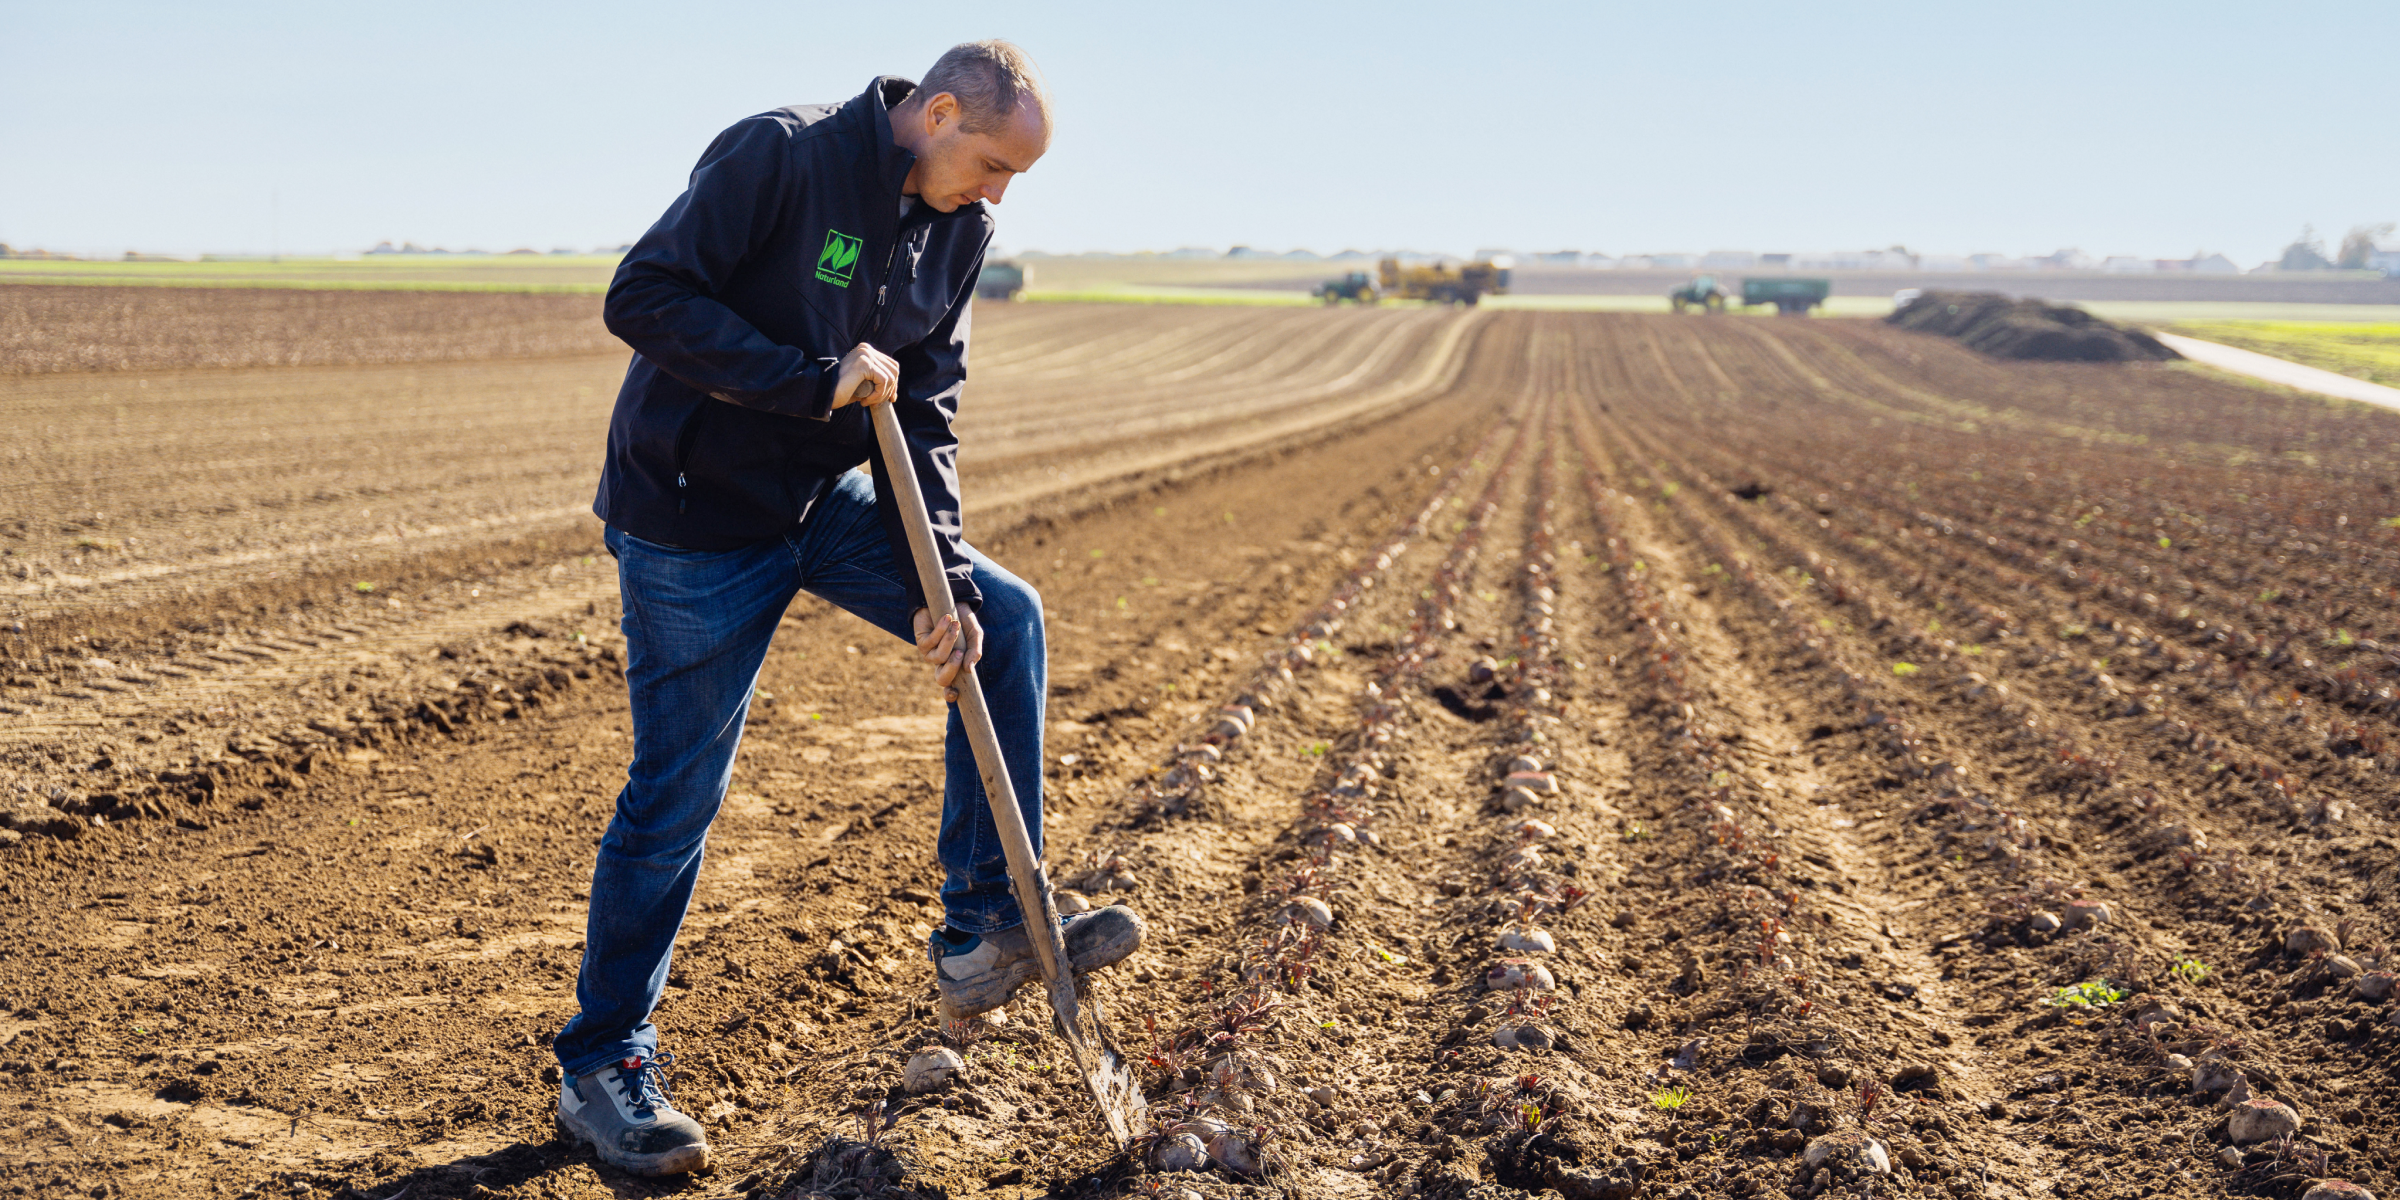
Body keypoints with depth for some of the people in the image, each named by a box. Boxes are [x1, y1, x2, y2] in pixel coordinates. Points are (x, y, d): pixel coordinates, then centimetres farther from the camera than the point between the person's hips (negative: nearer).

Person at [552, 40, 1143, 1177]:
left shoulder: (958, 229, 1)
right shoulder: (779, 155, -21)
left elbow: (924, 415, 2)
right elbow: (643, 296, -24)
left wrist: (943, 586, -7)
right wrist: (815, 381, -28)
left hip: (822, 501, 7)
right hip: (692, 516, -7)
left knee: (1007, 617, -2)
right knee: (674, 796, -2)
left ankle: (987, 927, 6)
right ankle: (600, 1063, 17)